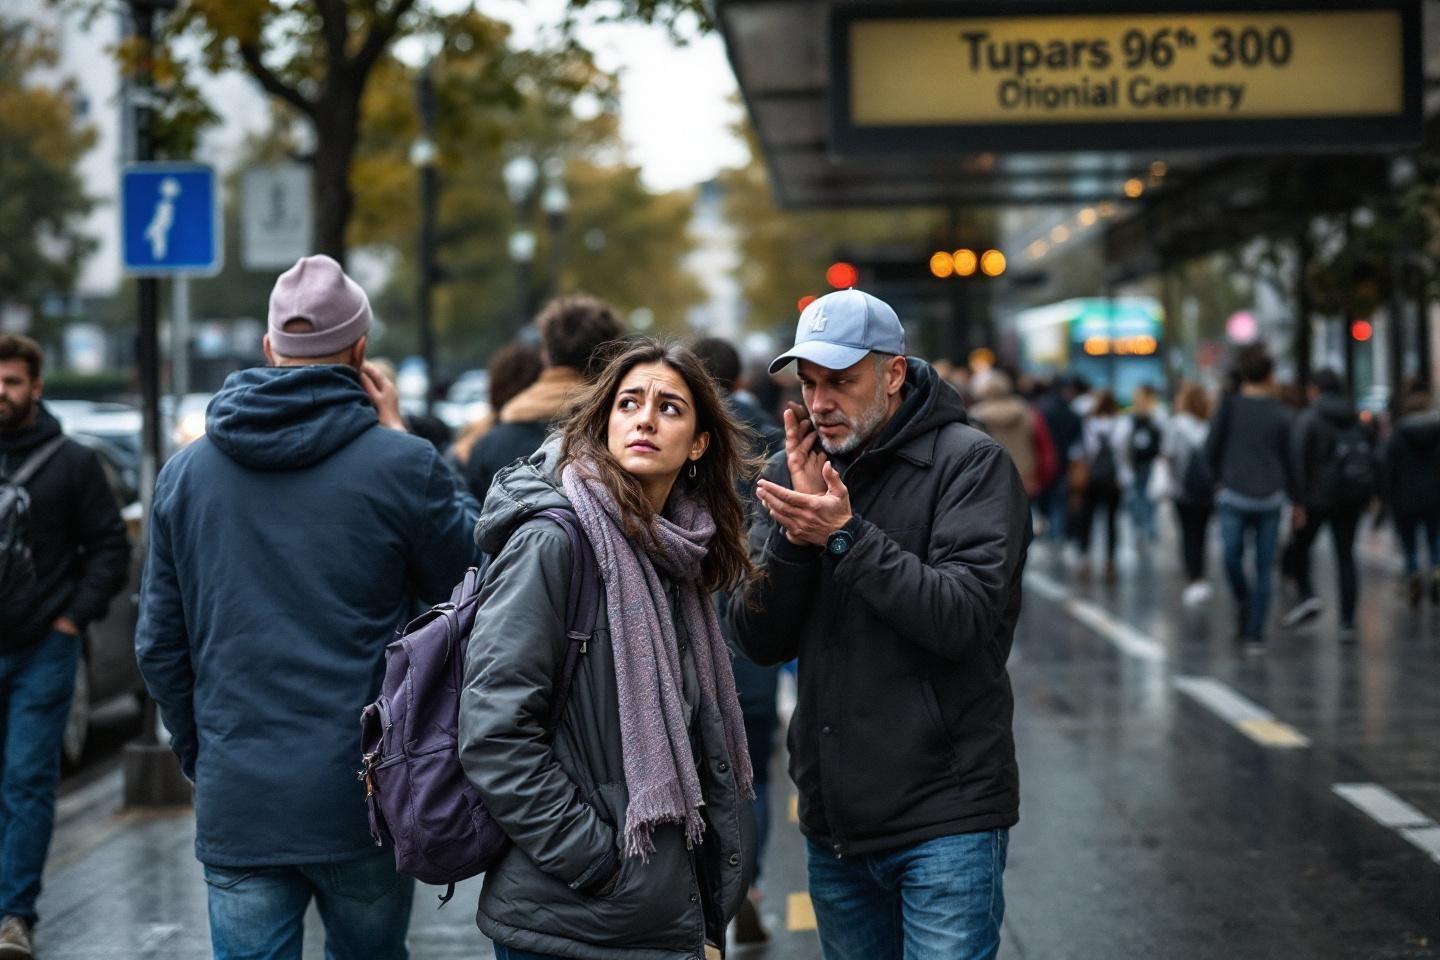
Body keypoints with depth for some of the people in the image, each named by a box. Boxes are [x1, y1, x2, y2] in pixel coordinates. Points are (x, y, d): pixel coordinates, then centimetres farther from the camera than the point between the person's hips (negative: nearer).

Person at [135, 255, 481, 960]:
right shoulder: (400, 464, -10)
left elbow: (159, 644, 9)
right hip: (361, 796, -2)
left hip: (235, 802, 2)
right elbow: (473, 575, 6)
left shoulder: (185, 472, 4)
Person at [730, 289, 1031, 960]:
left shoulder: (971, 463, -7)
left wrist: (845, 536, -22)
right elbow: (759, 642, 1)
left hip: (946, 816, -5)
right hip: (833, 819, 6)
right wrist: (796, 528, -13)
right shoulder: (794, 471, 8)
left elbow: (964, 619, -19)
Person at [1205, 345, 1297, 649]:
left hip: (1234, 495, -1)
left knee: (1232, 556, 13)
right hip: (1269, 498, 1)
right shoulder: (1280, 415, 1)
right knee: (1264, 567, 5)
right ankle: (1254, 635, 3)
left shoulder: (1230, 406, -2)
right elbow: (1288, 460, 7)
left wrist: (1220, 478, 15)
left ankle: (1243, 603, -9)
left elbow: (1211, 448, -2)